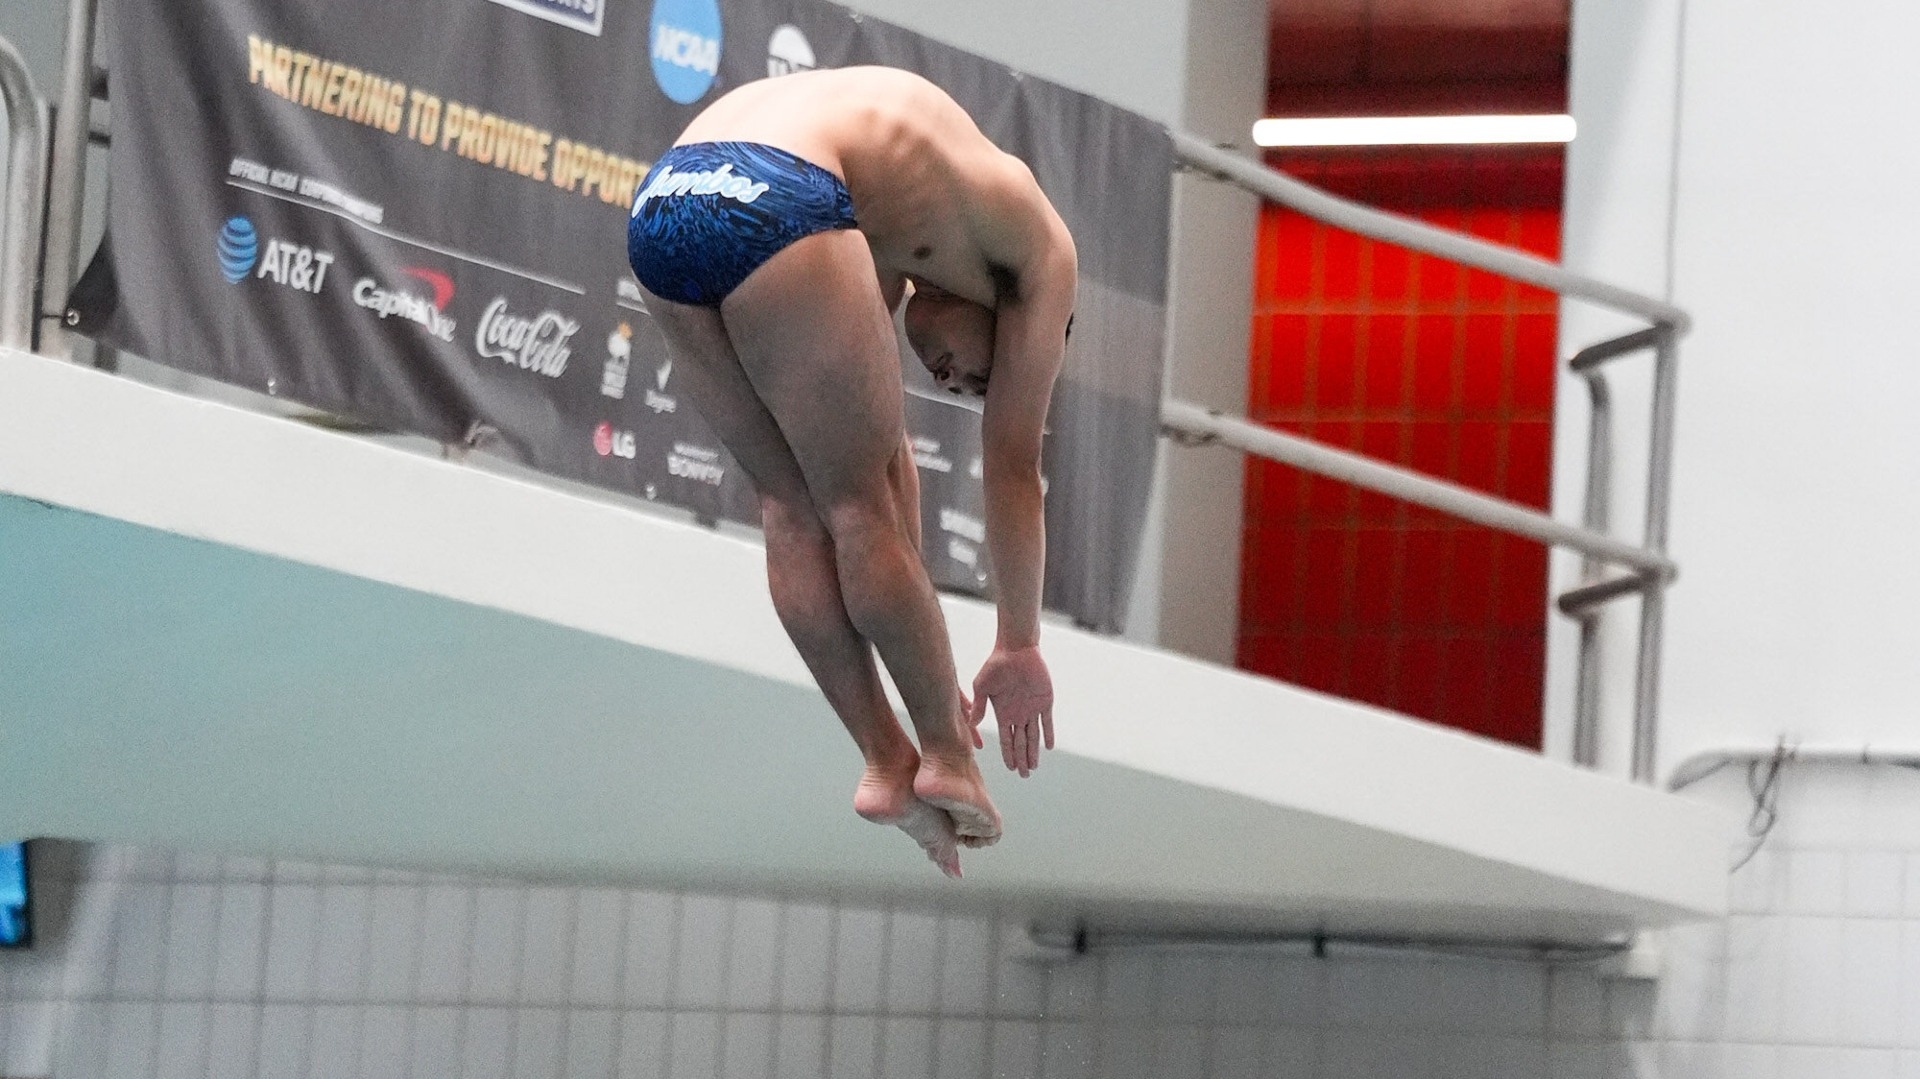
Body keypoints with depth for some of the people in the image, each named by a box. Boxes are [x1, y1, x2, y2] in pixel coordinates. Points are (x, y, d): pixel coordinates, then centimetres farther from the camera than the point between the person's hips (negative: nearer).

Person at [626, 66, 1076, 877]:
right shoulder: (1037, 245, 22)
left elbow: (888, 454, 39)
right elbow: (1013, 469, 22)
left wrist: (912, 638, 41)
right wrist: (1019, 648, 29)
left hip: (658, 202, 7)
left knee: (793, 511, 16)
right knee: (858, 509, 8)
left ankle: (888, 762, 18)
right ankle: (948, 758, 14)